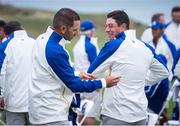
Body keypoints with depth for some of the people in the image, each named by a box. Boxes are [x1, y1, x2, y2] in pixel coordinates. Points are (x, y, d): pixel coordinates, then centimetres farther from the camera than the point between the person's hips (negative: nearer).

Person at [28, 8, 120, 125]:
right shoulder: (55, 51, -24)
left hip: (43, 109, 10)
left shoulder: (43, 39, 4)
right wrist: (103, 82, -8)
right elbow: (74, 85, -18)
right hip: (51, 114, -10)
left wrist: (77, 76, 13)